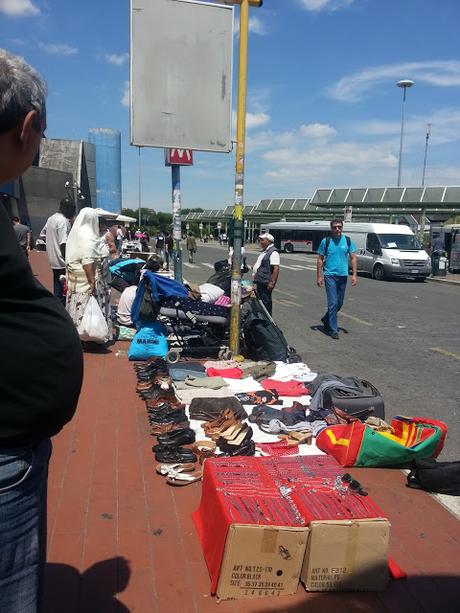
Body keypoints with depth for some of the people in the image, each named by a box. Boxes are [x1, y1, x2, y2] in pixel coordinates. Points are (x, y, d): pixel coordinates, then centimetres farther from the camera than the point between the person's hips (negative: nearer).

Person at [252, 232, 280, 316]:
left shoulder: (273, 252, -15)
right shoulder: (265, 251, 17)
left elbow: (276, 268, -22)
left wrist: (272, 282, -26)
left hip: (266, 283, -10)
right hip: (260, 281, 10)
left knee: (266, 302, -6)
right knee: (260, 300, 17)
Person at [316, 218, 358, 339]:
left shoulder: (348, 241, 4)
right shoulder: (326, 241, -2)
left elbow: (353, 258, 7)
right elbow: (320, 259, 2)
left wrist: (354, 274, -2)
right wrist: (319, 276, -4)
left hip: (343, 275, 4)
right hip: (330, 275, -3)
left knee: (339, 303, 12)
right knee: (333, 303, -8)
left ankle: (326, 320, 35)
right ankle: (333, 330, -1)